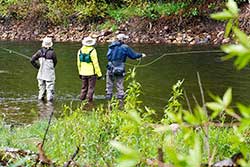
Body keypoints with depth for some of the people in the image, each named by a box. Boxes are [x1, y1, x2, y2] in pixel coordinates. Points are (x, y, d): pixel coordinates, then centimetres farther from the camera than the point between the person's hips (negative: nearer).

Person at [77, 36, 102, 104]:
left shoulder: (80, 51, 3)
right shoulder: (92, 51, -15)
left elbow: (78, 63, 11)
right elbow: (95, 63, -14)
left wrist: (80, 72, 22)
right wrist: (99, 74, -7)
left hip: (83, 73, 5)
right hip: (91, 73, -5)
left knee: (84, 88, 15)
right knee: (91, 88, 2)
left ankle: (82, 100, 16)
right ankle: (89, 101, 2)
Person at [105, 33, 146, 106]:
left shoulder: (112, 45, 3)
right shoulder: (125, 47, -7)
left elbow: (108, 56, 8)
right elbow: (133, 55, 0)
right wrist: (141, 55, 17)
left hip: (111, 68, 2)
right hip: (120, 69, -2)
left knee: (109, 85, 10)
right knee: (120, 86, 7)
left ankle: (108, 100, 10)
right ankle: (120, 101, 8)